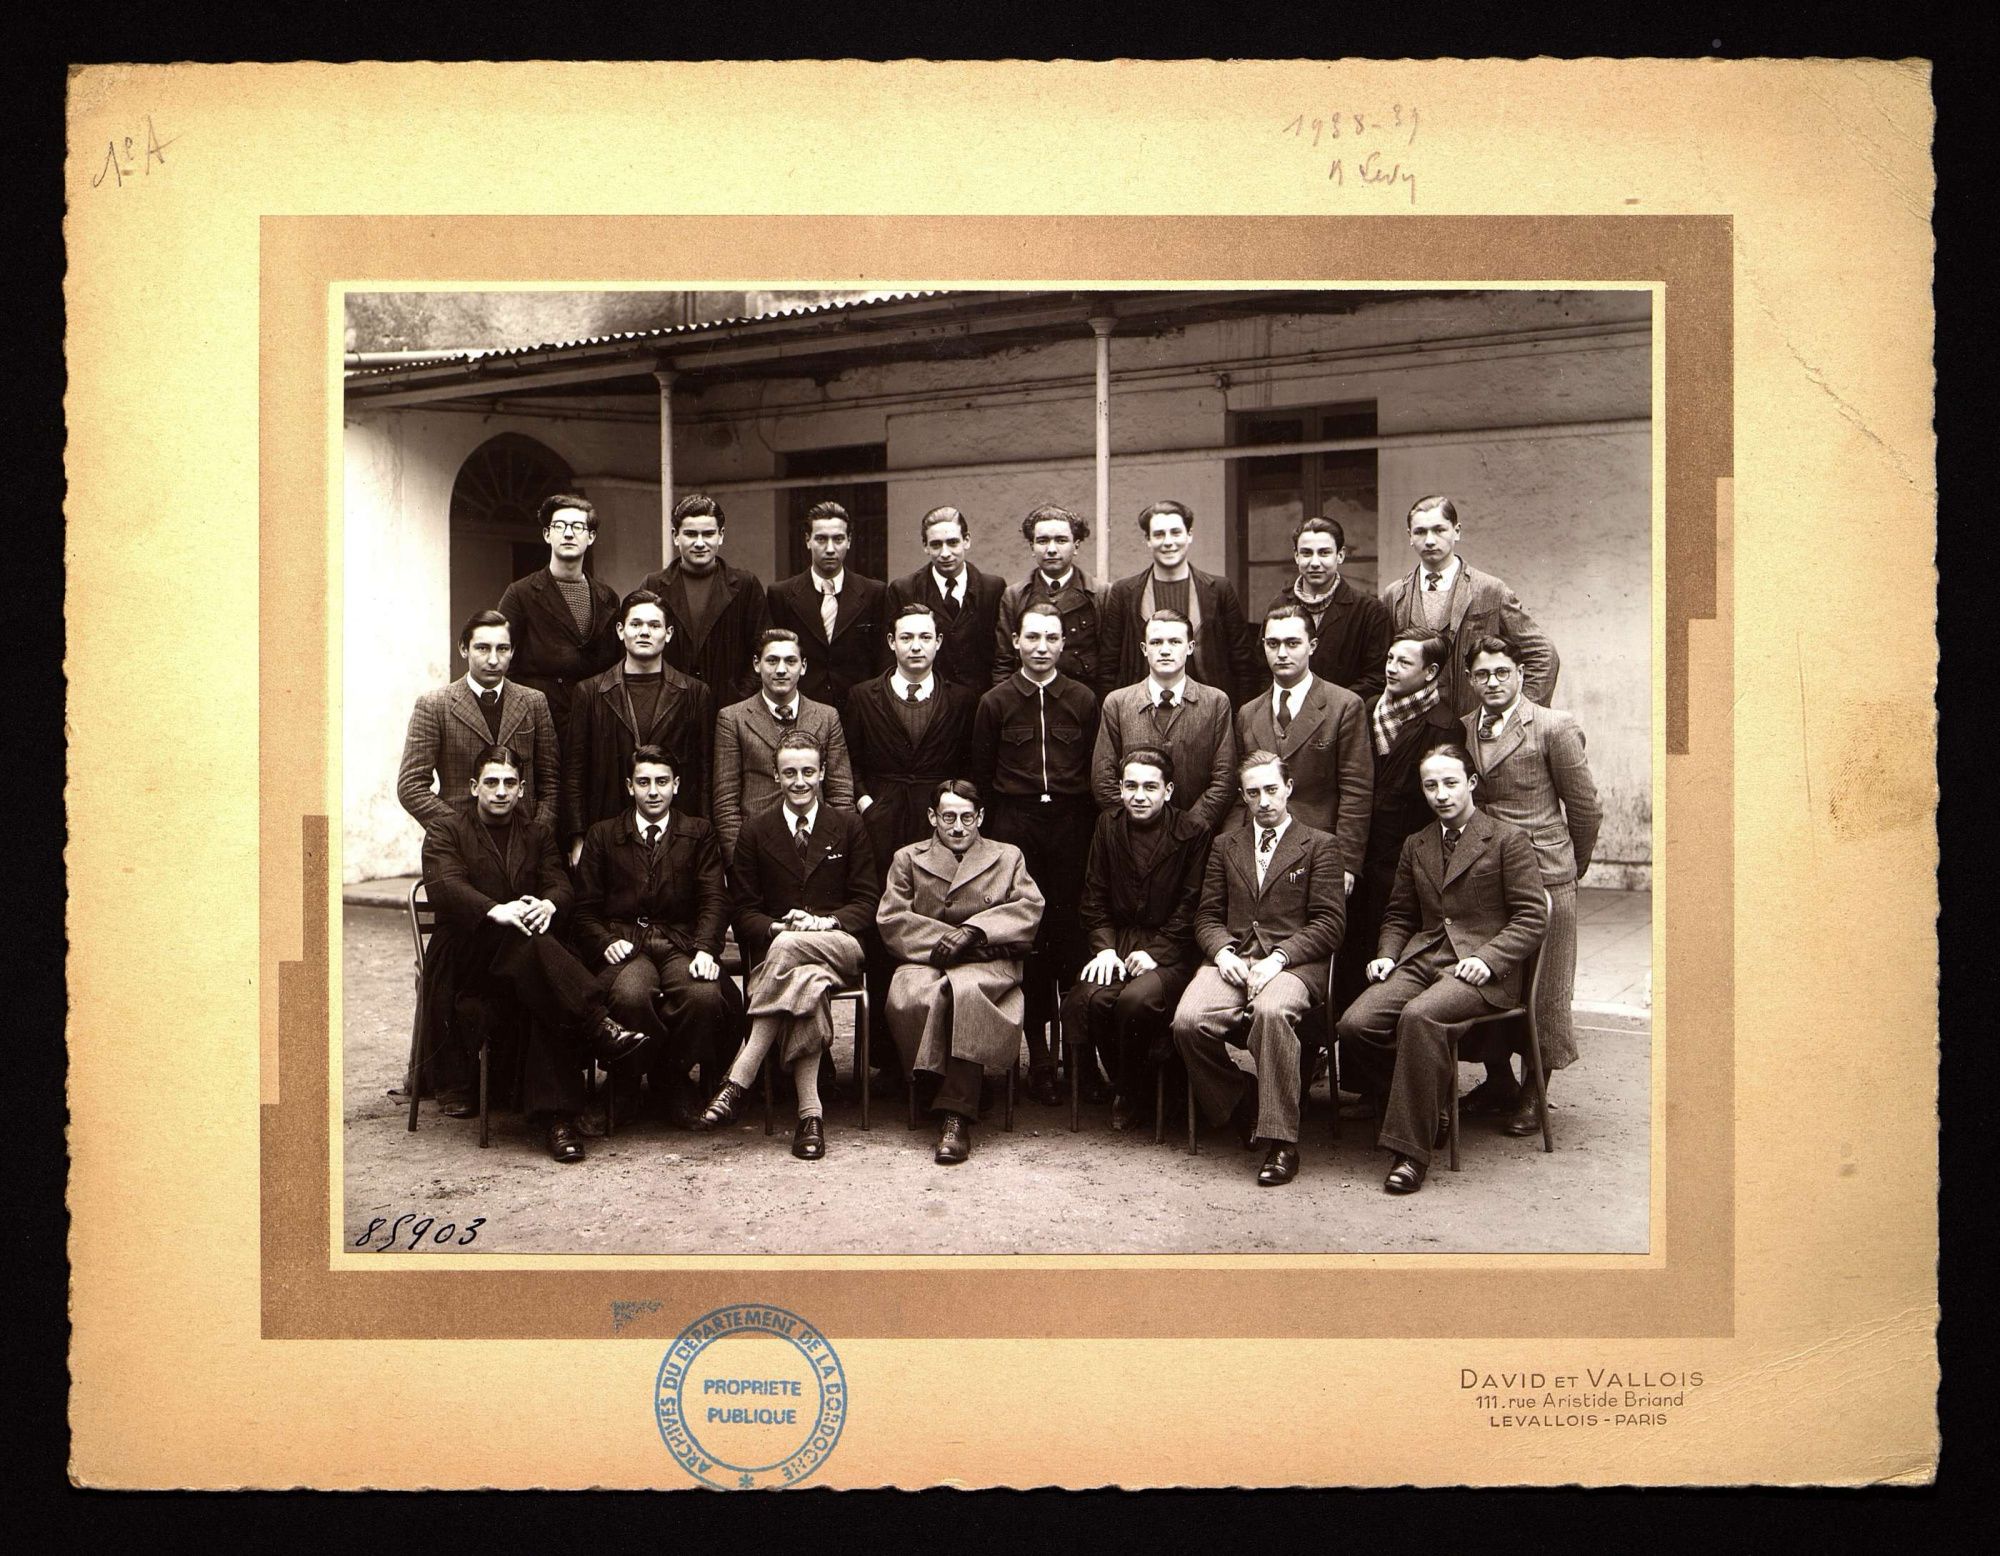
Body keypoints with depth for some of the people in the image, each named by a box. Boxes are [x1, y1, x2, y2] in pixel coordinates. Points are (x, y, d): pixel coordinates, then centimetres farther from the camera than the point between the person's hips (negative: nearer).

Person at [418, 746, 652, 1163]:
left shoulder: (537, 834, 22)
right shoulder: (446, 831, 10)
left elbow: (561, 885, 6)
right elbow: (444, 887, -10)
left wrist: (548, 904, -22)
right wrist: (496, 911, -31)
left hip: (525, 956, 2)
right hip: (464, 963, -2)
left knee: (548, 1001, -33)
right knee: (522, 940, -37)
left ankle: (554, 1116, -40)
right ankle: (597, 1026, -43)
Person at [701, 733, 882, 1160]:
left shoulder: (849, 827, 12)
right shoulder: (755, 831, 11)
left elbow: (867, 901, 7)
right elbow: (745, 912, 8)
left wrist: (826, 922, -13)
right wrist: (778, 926, -15)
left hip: (841, 946, 0)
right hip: (775, 948, 1)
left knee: (788, 946, -37)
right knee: (807, 982, -38)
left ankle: (739, 1079, -36)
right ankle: (809, 1113, -38)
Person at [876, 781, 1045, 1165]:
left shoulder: (1008, 857, 22)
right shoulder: (907, 859, 21)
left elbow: (1030, 908, 4)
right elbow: (891, 920, 6)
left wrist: (974, 930, -10)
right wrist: (944, 941, -8)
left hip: (988, 966, -1)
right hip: (924, 961, 1)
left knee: (964, 990, -37)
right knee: (909, 997, -35)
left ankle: (956, 1115, -35)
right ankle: (930, 1084, -18)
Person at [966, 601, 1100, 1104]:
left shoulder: (1084, 700, 8)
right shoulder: (994, 702, 7)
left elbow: (1097, 774, 8)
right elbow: (981, 776, 8)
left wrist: (1087, 829, 2)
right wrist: (996, 831, 3)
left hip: (1070, 825, 0)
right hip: (1015, 827, 0)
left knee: (1073, 933, -4)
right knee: (1025, 937, -1)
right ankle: (1038, 1056, 7)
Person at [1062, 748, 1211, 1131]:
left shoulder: (1192, 834, -2)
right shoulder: (1108, 827, 10)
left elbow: (1190, 908, -4)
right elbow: (1094, 898, 10)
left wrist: (1154, 953, -14)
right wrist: (1105, 948, -5)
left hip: (1169, 951, -3)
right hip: (1117, 942, 3)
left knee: (1137, 999, -31)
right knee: (1093, 996, -27)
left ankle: (1132, 1092, -3)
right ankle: (1120, 1081, 1)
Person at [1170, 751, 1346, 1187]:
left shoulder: (1318, 845, 11)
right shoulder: (1225, 846, 23)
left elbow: (1329, 923, 1)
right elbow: (1207, 914, 17)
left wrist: (1277, 959, -13)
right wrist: (1222, 951, -5)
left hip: (1293, 963, -3)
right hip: (1231, 957, 4)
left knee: (1271, 1011, -38)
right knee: (1188, 1020, -28)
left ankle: (1281, 1142, -29)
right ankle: (1242, 1111, -3)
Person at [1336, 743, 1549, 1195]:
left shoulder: (1508, 839, 4)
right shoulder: (1415, 845, 21)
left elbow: (1531, 917, -2)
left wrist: (1488, 958, -16)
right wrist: (1386, 955, 5)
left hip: (1480, 971, -6)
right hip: (1421, 960, 6)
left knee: (1419, 1017, -36)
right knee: (1355, 1026, -21)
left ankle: (1412, 1149, -29)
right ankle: (1428, 1110, 1)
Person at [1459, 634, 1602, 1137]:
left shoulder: (1554, 728, -7)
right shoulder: (1461, 731, 7)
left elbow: (1583, 804, 0)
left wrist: (1575, 866, 9)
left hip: (1543, 874, -5)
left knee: (1542, 988, 3)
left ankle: (1533, 1094, 16)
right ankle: (1499, 1081, 25)